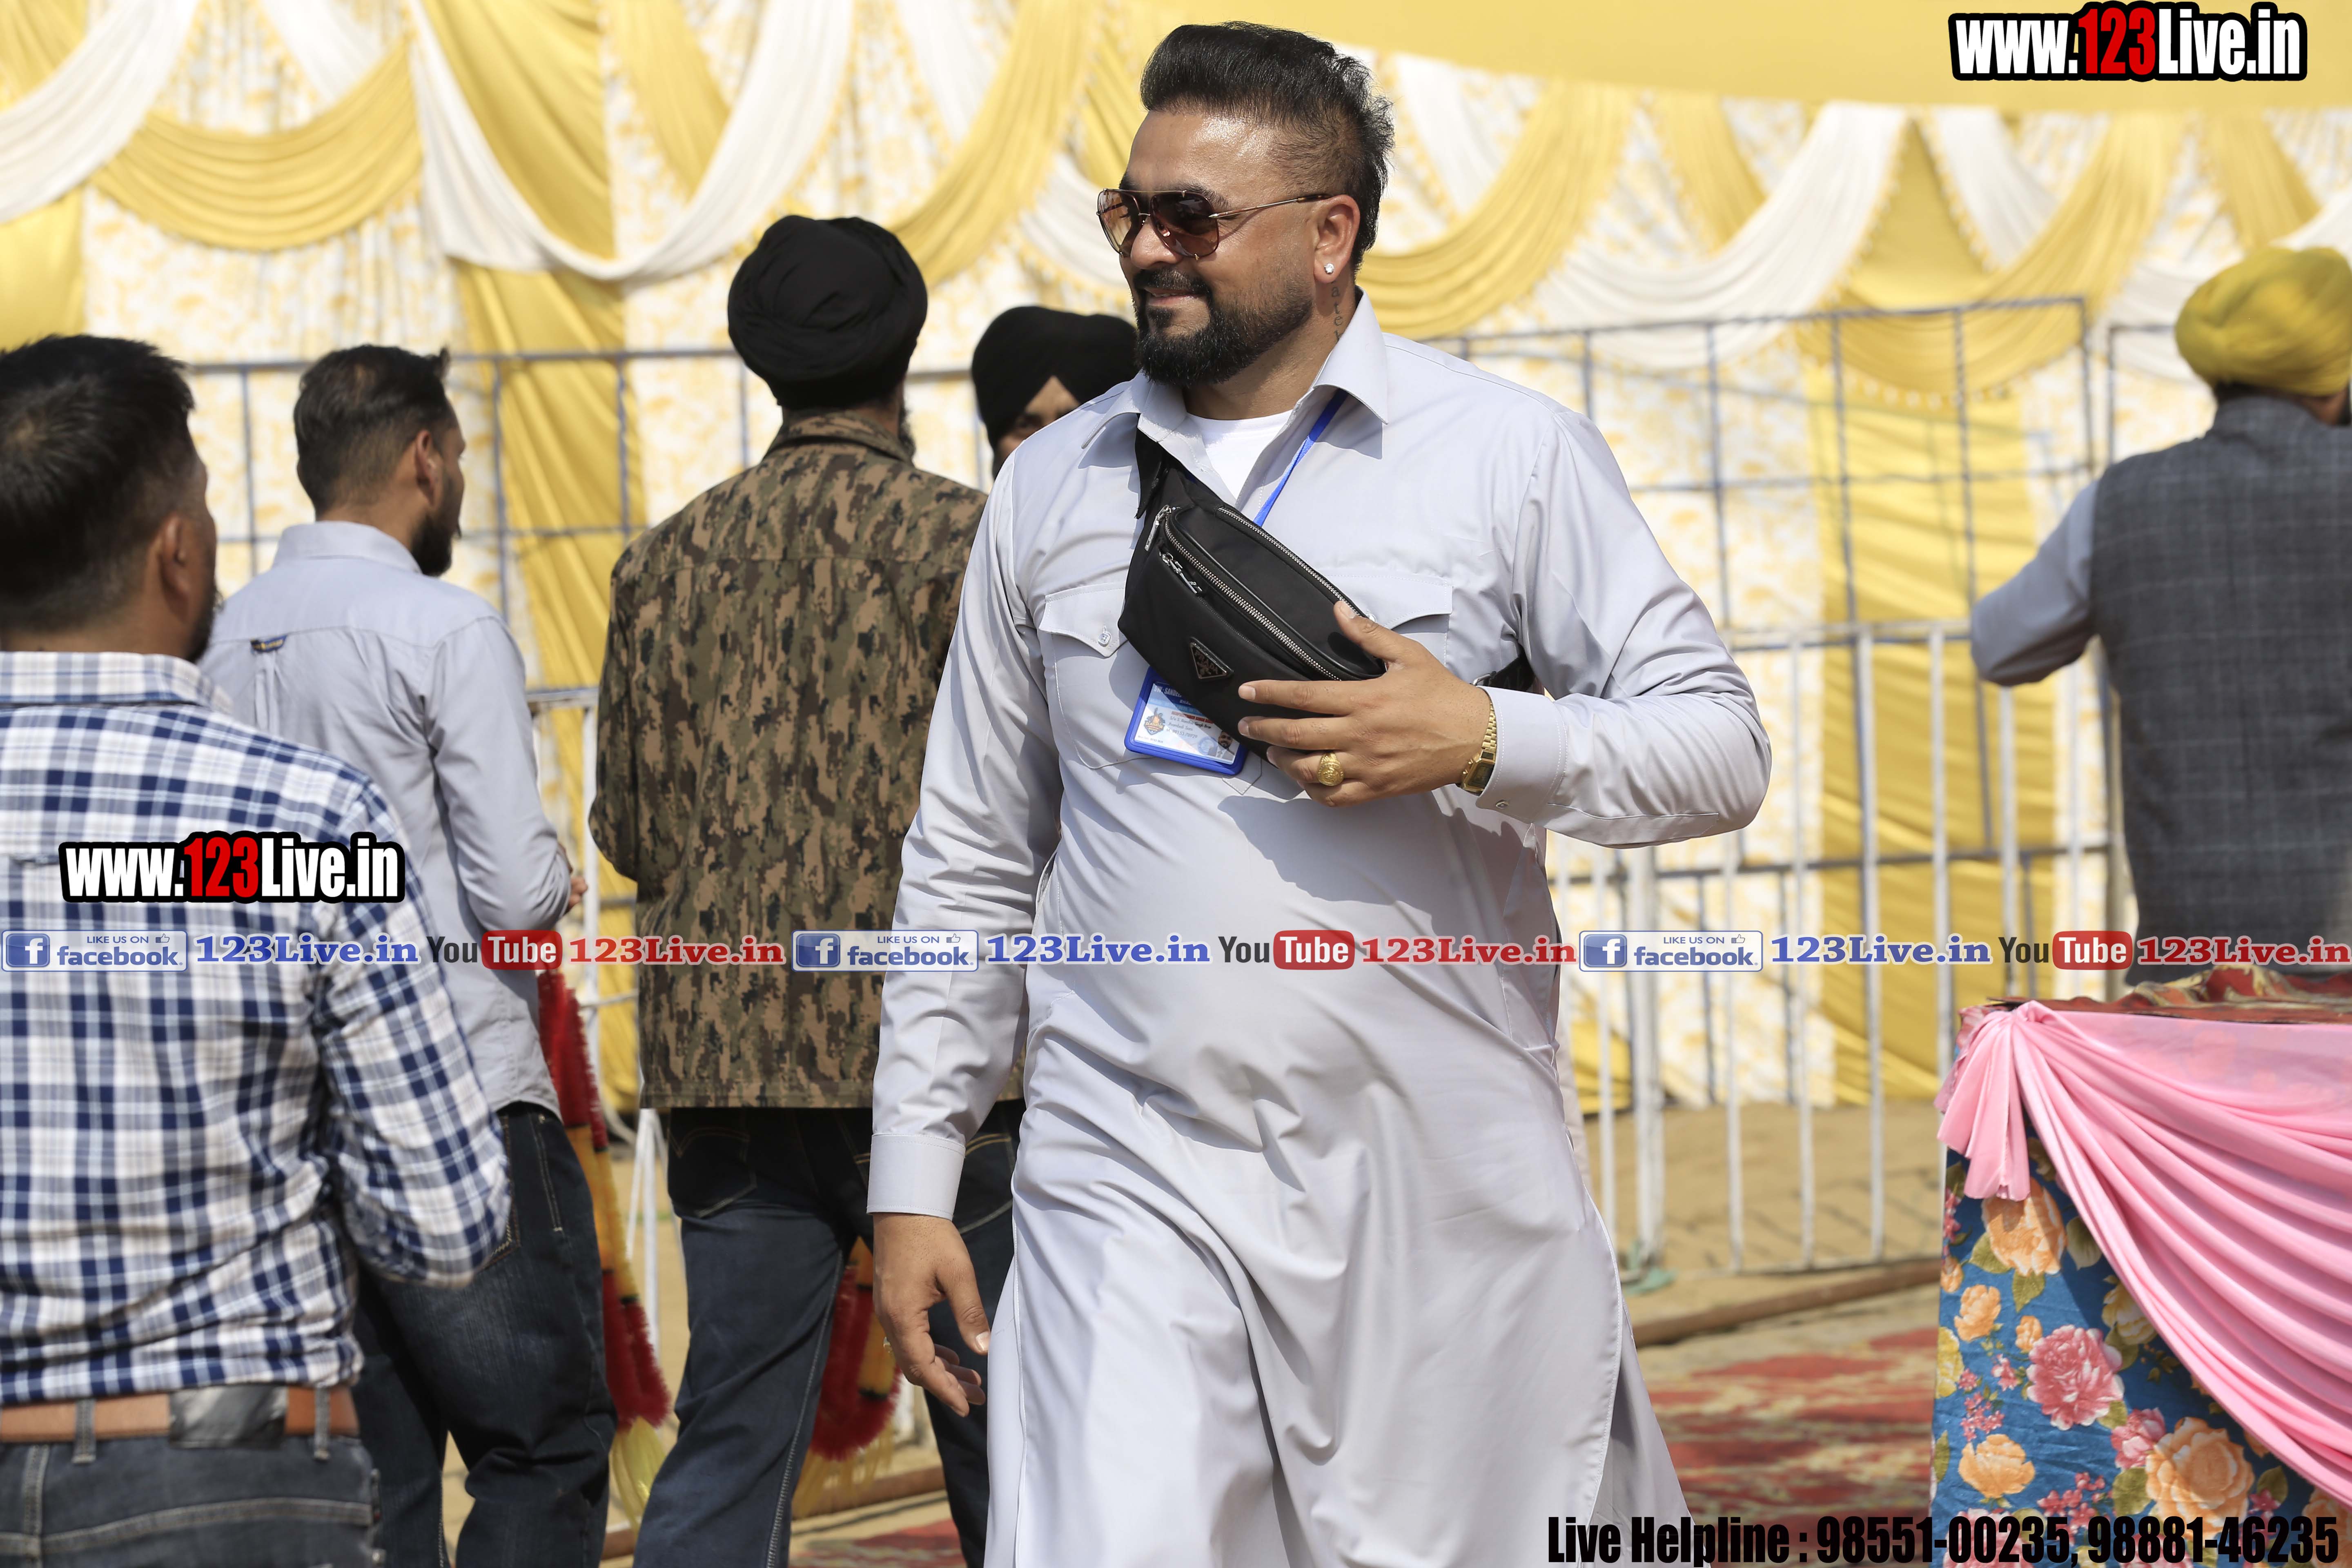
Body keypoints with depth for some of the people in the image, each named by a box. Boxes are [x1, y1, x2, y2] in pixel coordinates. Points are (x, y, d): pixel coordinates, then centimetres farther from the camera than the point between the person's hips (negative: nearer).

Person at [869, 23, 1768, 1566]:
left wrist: (1482, 739, -17)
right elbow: (973, 862, 14)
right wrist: (914, 1178, 10)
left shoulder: (1512, 454, 2)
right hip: (1134, 1190, 1)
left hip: (1447, 1192, -1)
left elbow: (1720, 745, 1)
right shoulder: (1052, 489, 10)